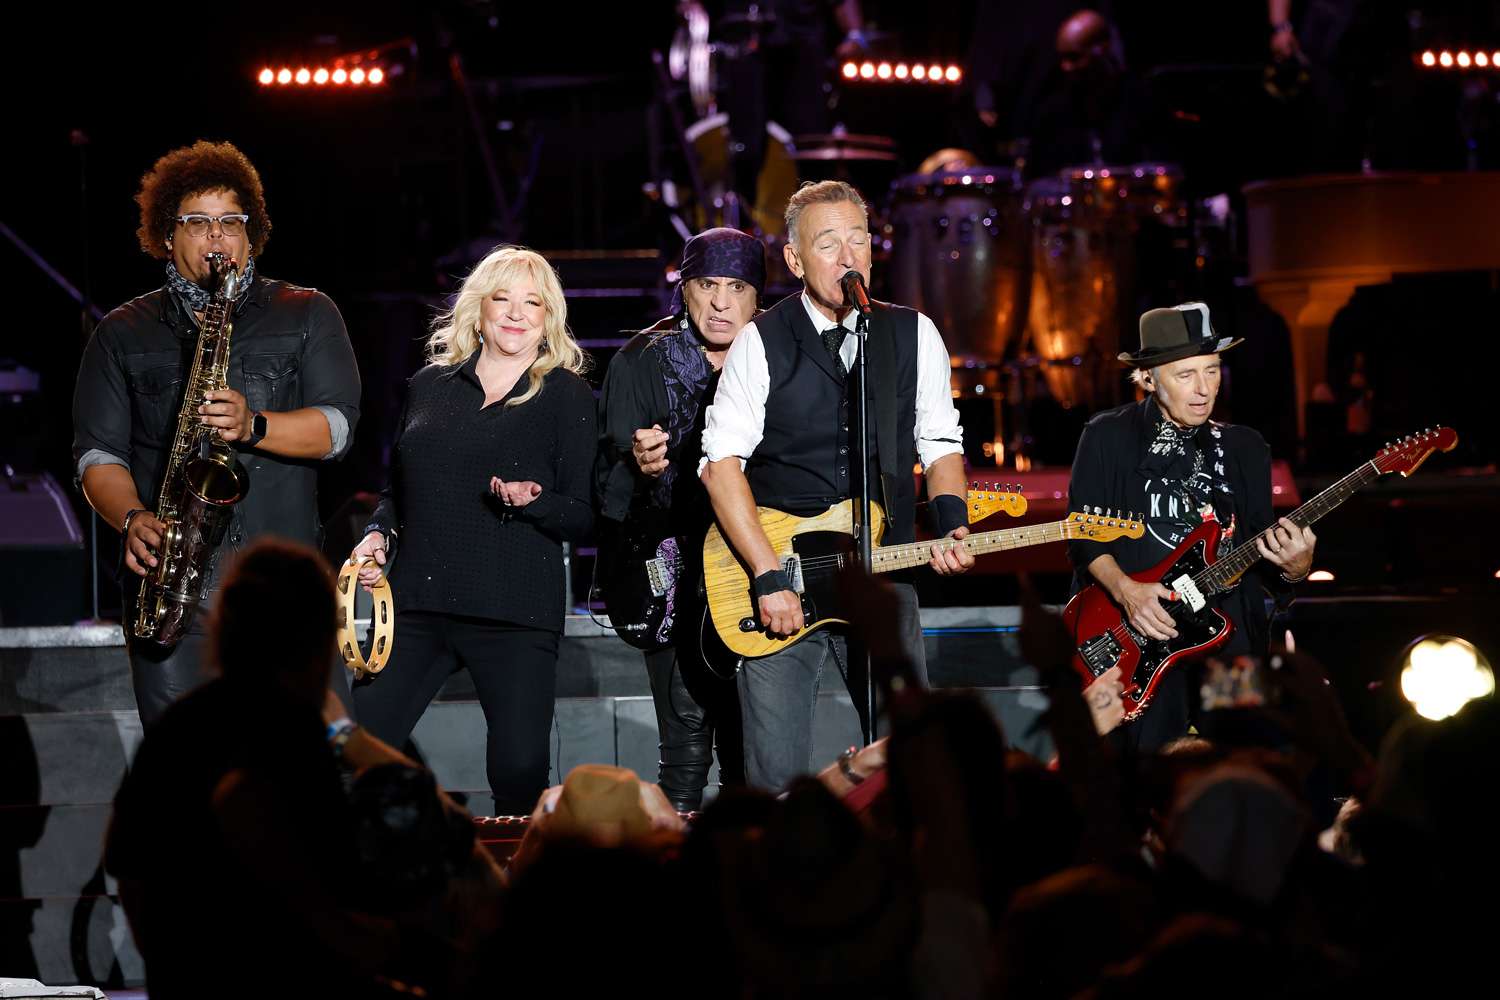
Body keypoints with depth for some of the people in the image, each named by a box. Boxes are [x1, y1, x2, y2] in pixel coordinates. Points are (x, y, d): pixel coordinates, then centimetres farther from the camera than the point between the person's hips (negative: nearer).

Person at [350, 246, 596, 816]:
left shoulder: (566, 396, 3)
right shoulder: (430, 386, 15)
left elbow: (586, 518, 1)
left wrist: (533, 501, -18)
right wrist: (379, 533, 5)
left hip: (515, 614, -3)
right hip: (417, 602, 4)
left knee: (520, 777, -10)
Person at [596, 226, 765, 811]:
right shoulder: (641, 362, 2)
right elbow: (609, 480, -4)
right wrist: (639, 466, -26)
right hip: (674, 581, -2)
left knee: (750, 757, 2)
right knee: (688, 751, -9)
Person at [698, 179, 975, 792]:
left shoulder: (914, 336, 6)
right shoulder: (761, 344, -3)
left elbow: (941, 446, 15)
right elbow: (721, 462, -8)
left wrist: (951, 525, -4)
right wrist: (769, 576, -15)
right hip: (779, 589, -2)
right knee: (776, 776, -5)